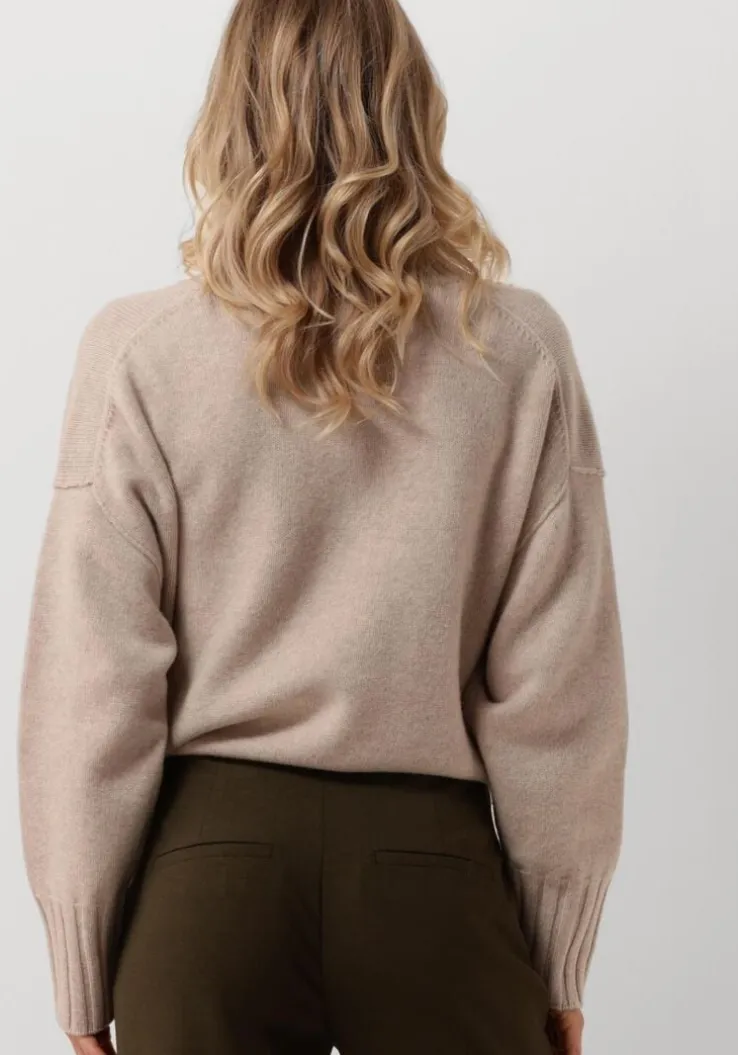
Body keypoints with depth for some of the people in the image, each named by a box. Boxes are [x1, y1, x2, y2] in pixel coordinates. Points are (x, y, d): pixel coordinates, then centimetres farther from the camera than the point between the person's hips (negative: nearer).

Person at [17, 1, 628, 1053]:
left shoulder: (139, 353, -6)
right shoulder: (520, 352, -4)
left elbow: (92, 679, -5)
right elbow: (559, 680, -3)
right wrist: (559, 962, 8)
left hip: (209, 857, 0)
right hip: (435, 860, 1)